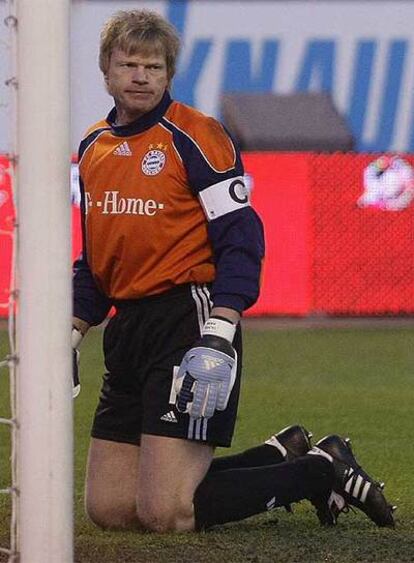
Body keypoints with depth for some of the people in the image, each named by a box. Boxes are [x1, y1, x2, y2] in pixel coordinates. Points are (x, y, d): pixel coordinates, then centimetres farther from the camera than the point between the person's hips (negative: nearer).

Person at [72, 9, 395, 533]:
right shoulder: (93, 147, 14)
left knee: (165, 514, -15)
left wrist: (219, 337, -23)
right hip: (128, 328, 8)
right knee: (108, 507, 5)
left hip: (188, 321, -8)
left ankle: (321, 472, 5)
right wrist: (73, 334, 17)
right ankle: (279, 456, 19)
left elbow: (240, 239, -13)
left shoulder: (196, 136, -8)